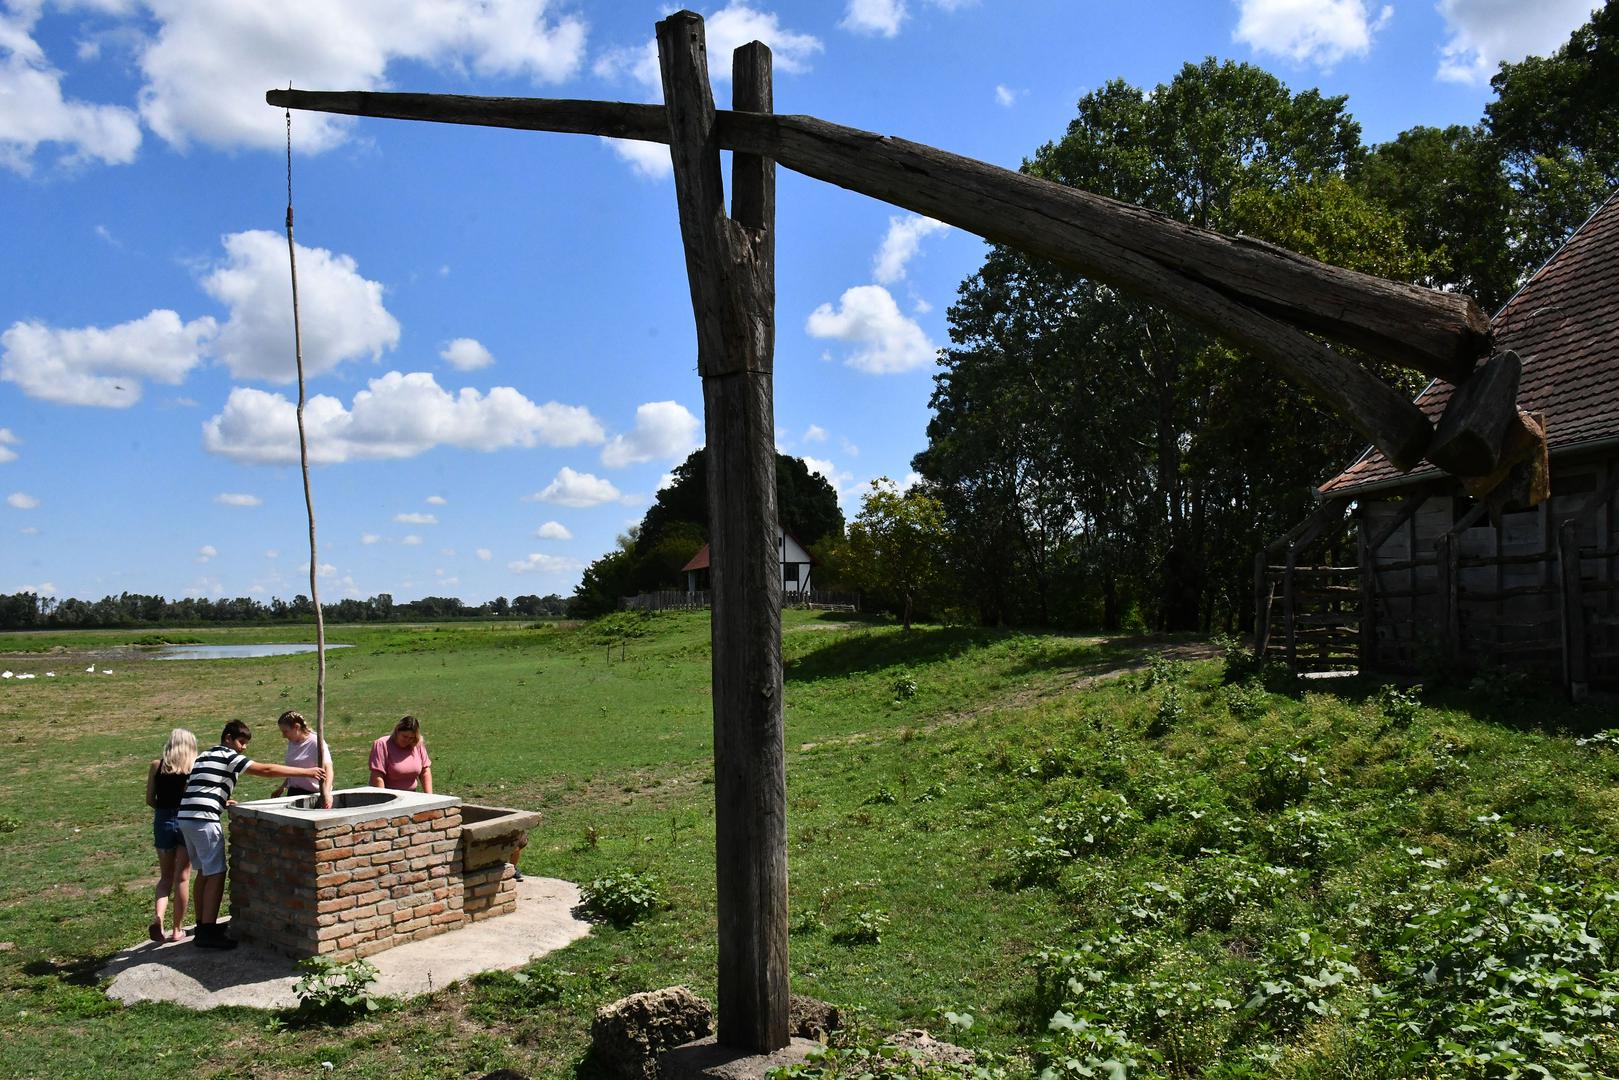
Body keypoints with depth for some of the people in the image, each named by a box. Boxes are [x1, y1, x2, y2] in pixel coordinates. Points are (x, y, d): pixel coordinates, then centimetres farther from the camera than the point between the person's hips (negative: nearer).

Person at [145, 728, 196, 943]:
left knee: (166, 877, 16)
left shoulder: (157, 766, 3)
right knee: (182, 878, 7)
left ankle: (157, 919, -6)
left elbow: (150, 800, 2)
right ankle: (177, 929, 13)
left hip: (163, 821, 2)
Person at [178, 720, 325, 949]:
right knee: (216, 873, -7)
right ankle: (207, 932, -10)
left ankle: (203, 925, 24)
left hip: (185, 817, 9)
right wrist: (306, 772, -8)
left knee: (204, 872, 18)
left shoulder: (202, 756, 21)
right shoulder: (229, 757, -4)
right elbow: (266, 770, -9)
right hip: (204, 819, -9)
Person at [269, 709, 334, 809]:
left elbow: (328, 769, -24)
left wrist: (327, 793, -38)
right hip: (293, 793, 7)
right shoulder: (291, 743, 12)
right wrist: (282, 788, 19)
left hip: (312, 794, -7)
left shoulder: (315, 743, -13)